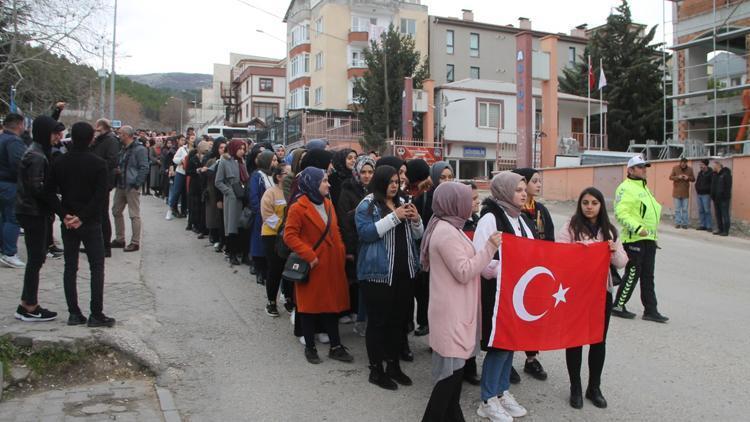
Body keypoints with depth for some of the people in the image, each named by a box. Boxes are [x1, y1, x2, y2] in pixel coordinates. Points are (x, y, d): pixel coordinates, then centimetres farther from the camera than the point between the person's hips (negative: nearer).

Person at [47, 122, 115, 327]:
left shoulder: (59, 162, 2)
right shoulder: (98, 164, -10)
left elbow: (50, 192, -1)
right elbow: (100, 195, -16)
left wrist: (65, 215, -3)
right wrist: (83, 217, -12)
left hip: (68, 223, 4)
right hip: (91, 223, -4)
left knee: (70, 267, 10)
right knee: (97, 268, 2)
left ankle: (74, 313, 11)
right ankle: (96, 314, 0)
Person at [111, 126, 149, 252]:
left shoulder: (139, 149, -10)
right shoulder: (122, 148, 16)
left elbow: (144, 168, -15)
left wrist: (136, 184, -18)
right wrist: (116, 169, 7)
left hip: (132, 187, -9)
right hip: (120, 185, 9)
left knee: (134, 215, -4)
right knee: (116, 211, 14)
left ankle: (135, 242, 2)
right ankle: (119, 239, 24)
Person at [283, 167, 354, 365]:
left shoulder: (327, 203, 11)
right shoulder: (298, 207, -13)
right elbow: (289, 235, -16)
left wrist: (341, 251, 5)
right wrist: (308, 255, -20)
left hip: (331, 265, 7)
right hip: (312, 266, -7)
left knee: (332, 304, 12)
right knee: (310, 305, 6)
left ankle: (336, 346, 21)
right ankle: (310, 347, 20)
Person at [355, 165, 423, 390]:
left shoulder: (403, 203, 14)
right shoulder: (367, 206, -5)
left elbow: (417, 235, 18)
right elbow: (365, 232, -20)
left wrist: (416, 219, -4)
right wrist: (394, 217, -21)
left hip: (405, 272, 7)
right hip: (378, 273, -6)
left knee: (400, 320, 13)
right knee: (378, 321, 1)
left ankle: (394, 364, 27)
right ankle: (376, 369, 14)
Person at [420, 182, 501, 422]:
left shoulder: (447, 228, 13)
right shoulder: (447, 233, -20)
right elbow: (464, 272, -21)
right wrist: (490, 248, -17)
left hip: (455, 308, 10)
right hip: (452, 311, -10)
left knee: (455, 364, 16)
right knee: (452, 366, -4)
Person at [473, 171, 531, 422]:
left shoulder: (522, 218, 10)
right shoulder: (490, 219, -15)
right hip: (497, 291, -8)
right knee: (499, 344, -1)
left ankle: (502, 392, 30)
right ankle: (488, 401, 13)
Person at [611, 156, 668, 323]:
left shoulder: (643, 187, 19)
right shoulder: (626, 188, -11)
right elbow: (621, 213, -21)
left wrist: (653, 233, 23)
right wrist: (637, 228, -29)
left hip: (648, 239, 9)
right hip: (634, 239, -9)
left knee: (648, 276, 11)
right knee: (632, 274, -3)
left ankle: (650, 310, 17)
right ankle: (618, 307, 9)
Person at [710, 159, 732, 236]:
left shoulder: (726, 173, -10)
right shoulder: (714, 174, 13)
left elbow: (728, 186, -14)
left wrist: (725, 196, -19)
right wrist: (712, 195, 10)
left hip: (724, 198, -8)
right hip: (716, 198, 8)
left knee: (725, 215, -4)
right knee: (718, 215, 11)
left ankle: (726, 231, -1)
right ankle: (720, 229, 18)